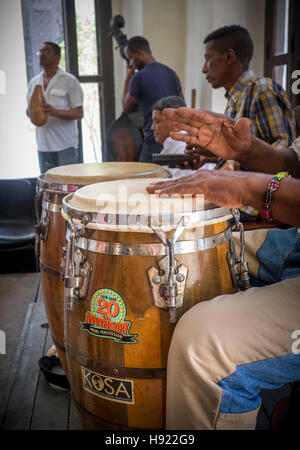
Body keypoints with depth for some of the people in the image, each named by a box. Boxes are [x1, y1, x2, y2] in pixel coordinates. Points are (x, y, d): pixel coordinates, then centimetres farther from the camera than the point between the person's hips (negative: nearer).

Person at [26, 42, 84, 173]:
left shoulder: (69, 81, -2)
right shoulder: (34, 82, 15)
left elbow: (79, 113, -6)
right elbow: (30, 108, 21)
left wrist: (55, 112, -22)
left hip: (65, 145, -5)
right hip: (43, 146, 5)